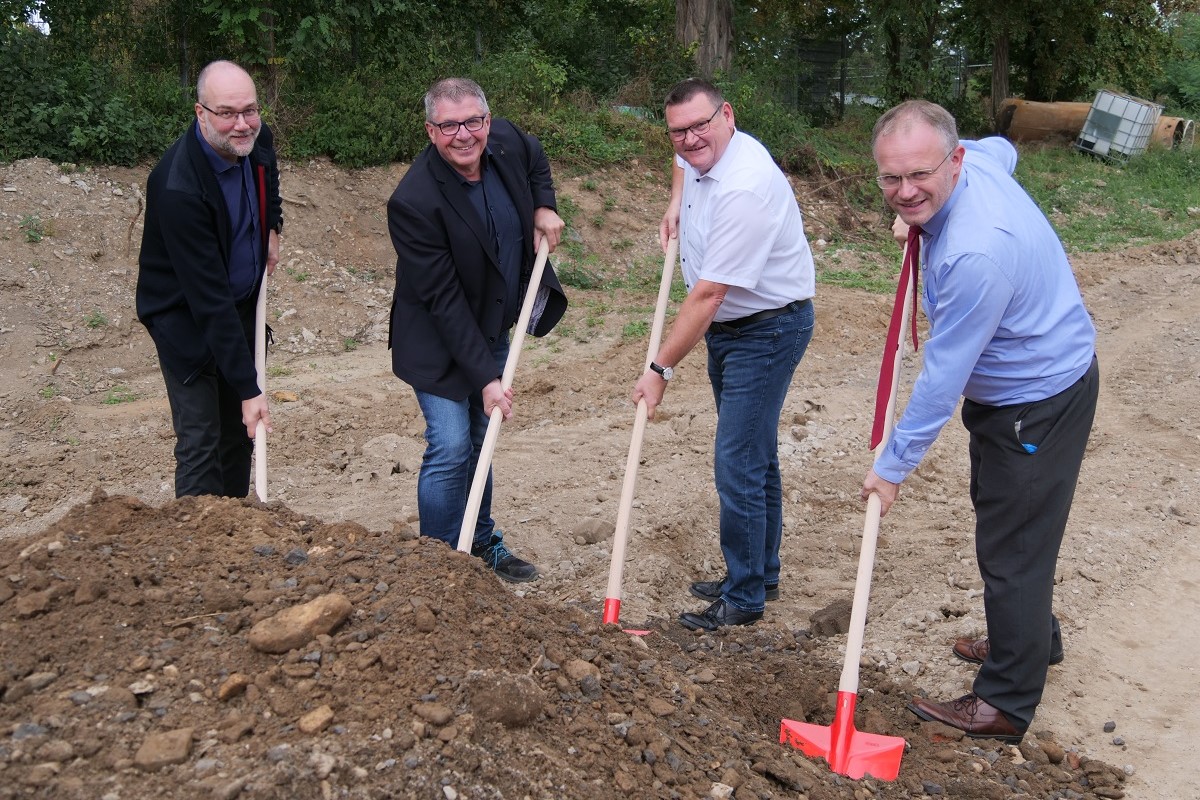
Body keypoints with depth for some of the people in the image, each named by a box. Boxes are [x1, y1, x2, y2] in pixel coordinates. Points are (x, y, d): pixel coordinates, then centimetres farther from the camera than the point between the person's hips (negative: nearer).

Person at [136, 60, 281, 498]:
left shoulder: (258, 140, -10)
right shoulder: (178, 187, -31)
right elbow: (209, 299, -32)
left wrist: (272, 227, 7)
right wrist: (249, 388, -31)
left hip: (243, 308, 7)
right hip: (188, 319, -7)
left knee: (240, 434, 14)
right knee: (201, 443, -6)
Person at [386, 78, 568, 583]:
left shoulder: (507, 142, -11)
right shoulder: (414, 201, -29)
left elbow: (536, 159, 18)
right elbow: (443, 302, -27)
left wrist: (543, 207, -1)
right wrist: (485, 377, -28)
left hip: (494, 328, 7)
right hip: (440, 343, -6)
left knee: (479, 440, 18)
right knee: (450, 448, -11)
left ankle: (481, 544, 33)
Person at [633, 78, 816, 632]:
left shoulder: (744, 189, -29)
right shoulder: (702, 154, 2)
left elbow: (707, 294, -28)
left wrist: (661, 368, -22)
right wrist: (675, 205, 14)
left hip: (766, 331, -10)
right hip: (727, 326, 10)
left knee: (738, 465, -8)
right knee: (754, 457, 18)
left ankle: (744, 599, 6)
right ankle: (761, 575, 32)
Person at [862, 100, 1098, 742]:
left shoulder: (974, 254, -38)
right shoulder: (977, 158, -9)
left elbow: (942, 379, -30)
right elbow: (1003, 148, 20)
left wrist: (894, 466, -18)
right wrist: (922, 217, 13)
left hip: (1039, 403, -10)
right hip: (1007, 388, 10)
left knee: (1012, 545, 0)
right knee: (999, 517, 25)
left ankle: (1005, 704, 16)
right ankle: (1034, 639, 47)